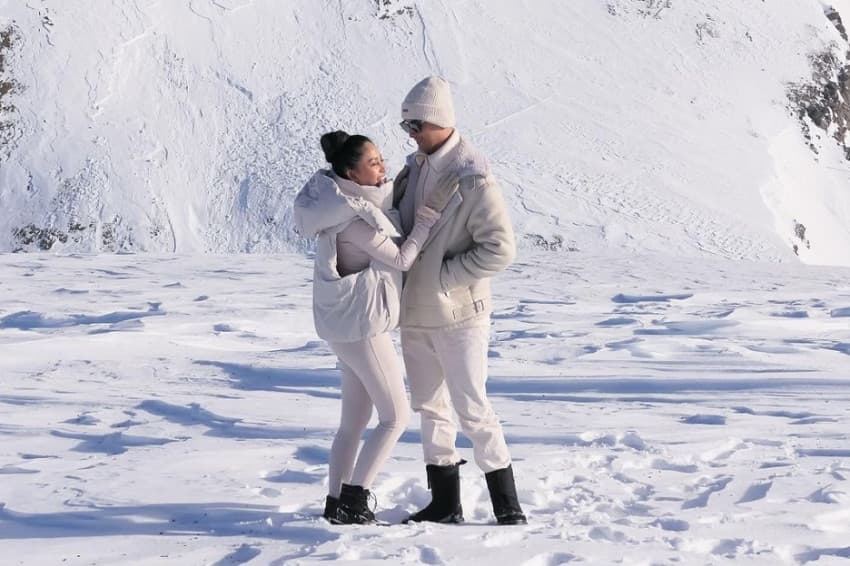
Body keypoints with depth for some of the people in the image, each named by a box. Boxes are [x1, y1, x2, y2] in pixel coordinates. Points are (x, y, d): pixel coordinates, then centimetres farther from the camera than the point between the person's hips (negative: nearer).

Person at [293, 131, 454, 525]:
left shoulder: (356, 201, 6)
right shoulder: (354, 219, -22)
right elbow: (401, 260, -15)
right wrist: (426, 218, -11)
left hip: (348, 323, 10)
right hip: (361, 324, -10)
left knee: (354, 420, 15)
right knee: (395, 416, -3)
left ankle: (336, 503, 20)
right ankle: (353, 500, -3)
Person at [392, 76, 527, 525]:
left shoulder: (472, 180, -18)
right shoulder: (414, 170, 6)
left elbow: (500, 248, -21)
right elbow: (393, 218, 21)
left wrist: (443, 275, -19)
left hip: (458, 313, -8)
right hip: (415, 313, 8)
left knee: (472, 410, -5)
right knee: (430, 407, 13)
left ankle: (509, 509, 4)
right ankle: (445, 504, 23)